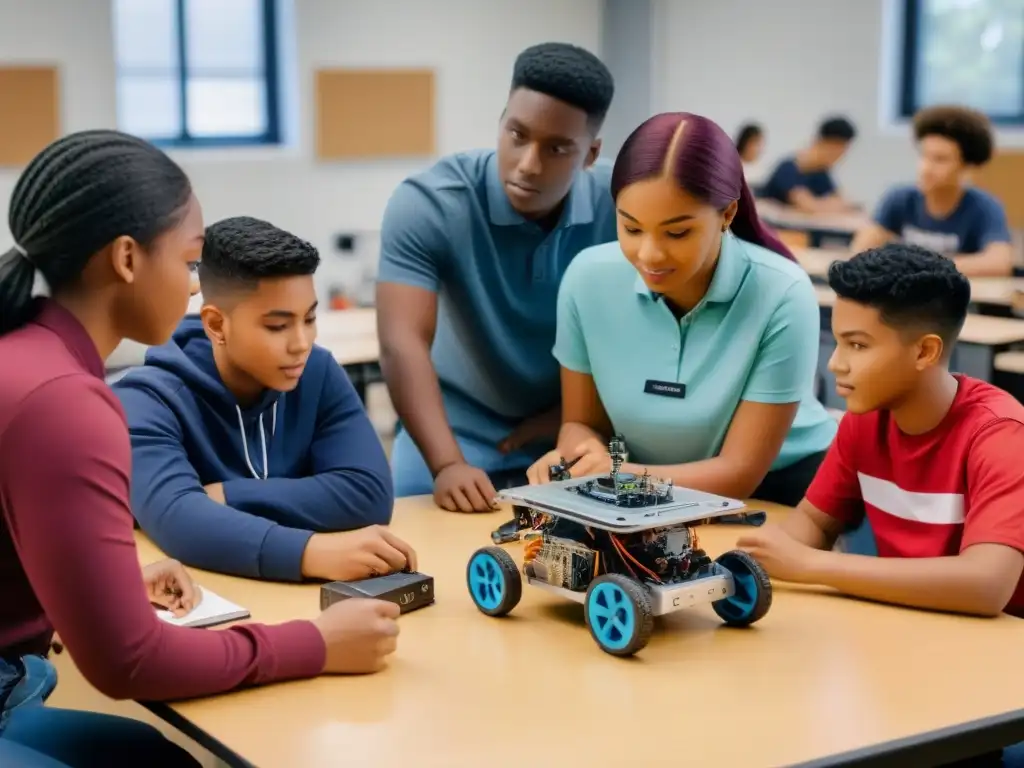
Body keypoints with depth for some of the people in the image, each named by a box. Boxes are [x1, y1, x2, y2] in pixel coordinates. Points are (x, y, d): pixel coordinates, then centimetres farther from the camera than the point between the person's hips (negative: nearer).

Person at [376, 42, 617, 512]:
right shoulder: (428, 204, -20)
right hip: (455, 434, -1)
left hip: (571, 433, 1)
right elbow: (403, 343, -30)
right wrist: (447, 465, -39)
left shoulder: (620, 210, -14)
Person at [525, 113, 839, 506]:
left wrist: (625, 475, -33)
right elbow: (581, 423, 0)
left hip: (776, 486, -3)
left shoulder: (781, 296, -22)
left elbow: (740, 471, -17)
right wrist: (582, 458, -23)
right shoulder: (588, 277, -12)